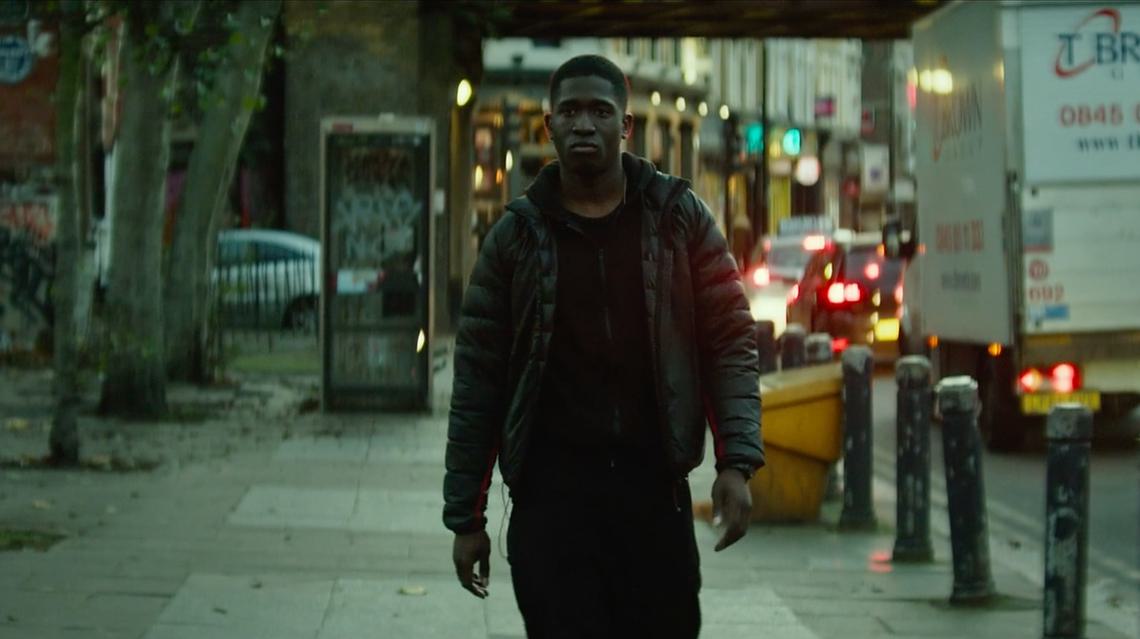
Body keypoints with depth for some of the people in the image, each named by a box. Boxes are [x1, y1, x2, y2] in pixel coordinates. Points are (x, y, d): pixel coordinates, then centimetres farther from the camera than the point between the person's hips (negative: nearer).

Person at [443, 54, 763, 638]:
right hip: (552, 492, 0)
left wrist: (737, 462, -10)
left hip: (655, 486, 1)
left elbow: (730, 342, 4)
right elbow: (477, 380, 6)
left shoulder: (680, 218, 6)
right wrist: (465, 516, 3)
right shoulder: (516, 236, 6)